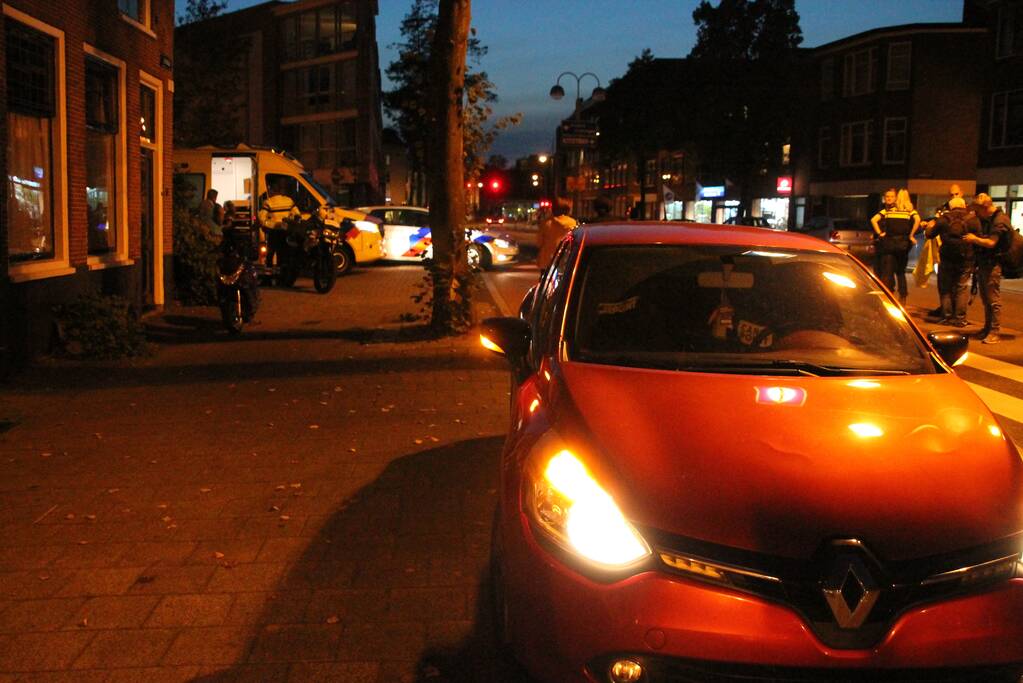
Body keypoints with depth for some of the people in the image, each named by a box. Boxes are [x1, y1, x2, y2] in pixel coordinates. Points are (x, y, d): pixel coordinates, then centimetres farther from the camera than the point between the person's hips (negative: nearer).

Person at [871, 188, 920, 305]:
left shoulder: (887, 210, 7)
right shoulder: (910, 211, 5)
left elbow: (873, 220, -6)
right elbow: (917, 220, -15)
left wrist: (880, 233, -1)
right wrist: (911, 235, -8)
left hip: (888, 243, -1)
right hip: (903, 243, 1)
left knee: (887, 272, 2)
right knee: (901, 272, 14)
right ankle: (902, 299, 14)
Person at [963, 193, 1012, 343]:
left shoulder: (1000, 220, -14)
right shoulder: (985, 219, 15)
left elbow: (991, 243, -20)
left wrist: (974, 239, -7)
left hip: (992, 263, -9)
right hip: (983, 263, 9)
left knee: (993, 299, -8)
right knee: (985, 298, 14)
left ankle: (995, 332, -5)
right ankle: (988, 328, 23)